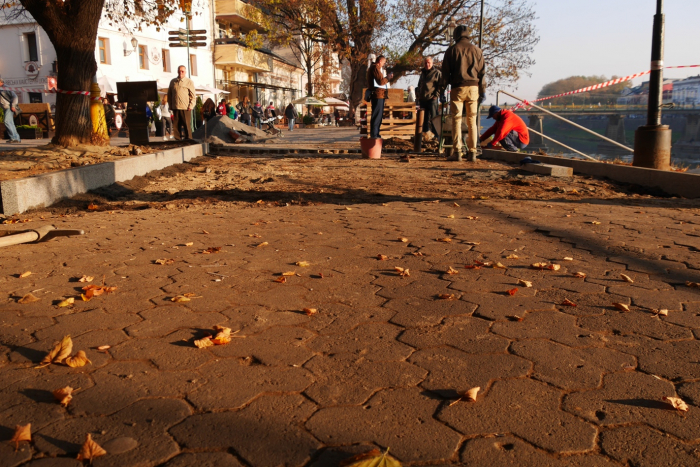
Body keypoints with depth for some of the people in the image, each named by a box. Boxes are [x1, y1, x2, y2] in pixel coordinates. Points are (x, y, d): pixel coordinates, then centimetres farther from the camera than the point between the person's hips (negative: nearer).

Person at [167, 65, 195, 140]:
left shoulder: (189, 82, 5)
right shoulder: (173, 82, 13)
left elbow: (193, 96, 2)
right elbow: (169, 94, 18)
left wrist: (191, 106, -6)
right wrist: (171, 105, 10)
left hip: (185, 108, -3)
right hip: (175, 108, 3)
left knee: (187, 125, -1)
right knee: (176, 125, 4)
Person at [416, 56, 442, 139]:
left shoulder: (437, 73, -1)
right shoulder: (422, 73, 20)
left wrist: (436, 95, -13)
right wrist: (417, 94, 18)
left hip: (432, 99, -7)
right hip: (422, 99, 7)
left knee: (433, 118, -8)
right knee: (424, 118, 10)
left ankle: (436, 135, -6)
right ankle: (425, 133, 18)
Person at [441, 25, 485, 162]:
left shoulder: (451, 50, 5)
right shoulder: (476, 50, 11)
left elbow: (445, 72, 2)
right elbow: (481, 72, 10)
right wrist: (482, 91, 13)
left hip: (457, 88, -2)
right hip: (473, 88, 2)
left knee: (456, 120, 0)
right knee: (472, 121, 5)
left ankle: (457, 152, -6)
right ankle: (472, 152, 2)